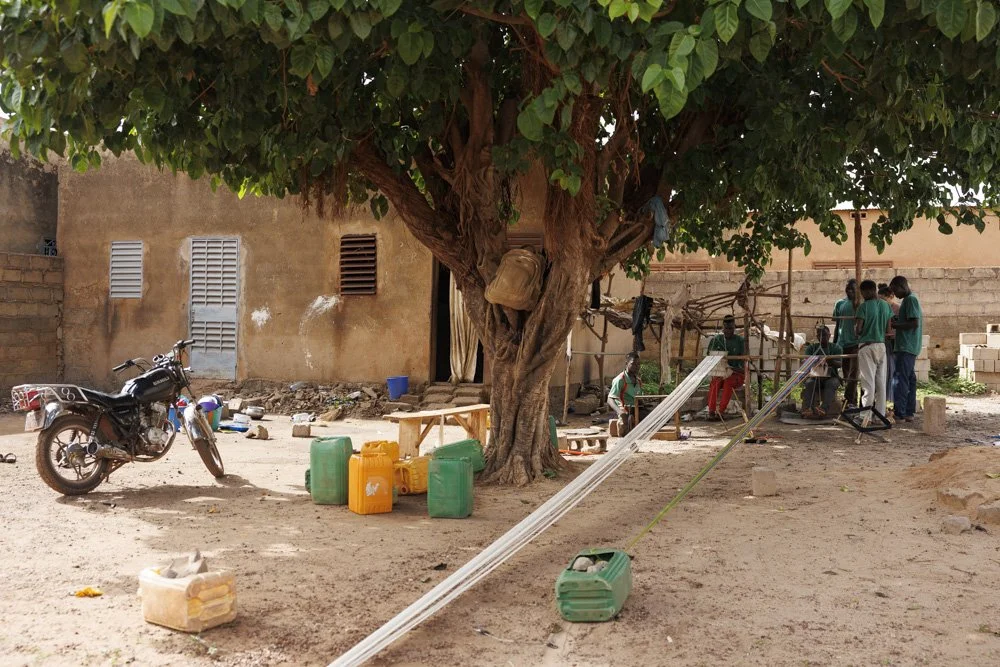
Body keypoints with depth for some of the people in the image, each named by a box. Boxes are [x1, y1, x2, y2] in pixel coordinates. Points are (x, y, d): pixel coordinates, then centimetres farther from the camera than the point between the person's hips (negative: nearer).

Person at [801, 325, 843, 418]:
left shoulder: (836, 348, 5)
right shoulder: (811, 348, 9)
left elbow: (839, 364, -9)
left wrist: (830, 361, -33)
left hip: (831, 376, -1)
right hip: (815, 376, 1)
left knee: (831, 384, -35)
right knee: (809, 384, -32)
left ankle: (824, 409, -55)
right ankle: (807, 409, -50)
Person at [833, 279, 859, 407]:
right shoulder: (840, 304, 12)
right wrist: (834, 344, 15)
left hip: (855, 343, -5)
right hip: (842, 344, 5)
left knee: (852, 374, -11)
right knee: (846, 375, 8)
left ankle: (848, 400, -14)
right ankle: (853, 401, 14)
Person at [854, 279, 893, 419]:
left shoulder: (864, 306, -12)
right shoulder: (886, 305, 5)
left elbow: (858, 329, -14)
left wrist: (856, 329, 8)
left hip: (866, 346, -5)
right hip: (881, 345, 5)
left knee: (868, 381, -2)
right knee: (881, 381, 9)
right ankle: (880, 414, 11)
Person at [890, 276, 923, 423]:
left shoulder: (910, 299, -13)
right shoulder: (908, 300, 19)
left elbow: (914, 323, -20)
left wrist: (895, 325, -15)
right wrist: (896, 321, 8)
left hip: (907, 347, -10)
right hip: (908, 346, 10)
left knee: (900, 379, -12)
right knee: (909, 378, 11)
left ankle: (899, 413, -14)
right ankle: (909, 412, 14)